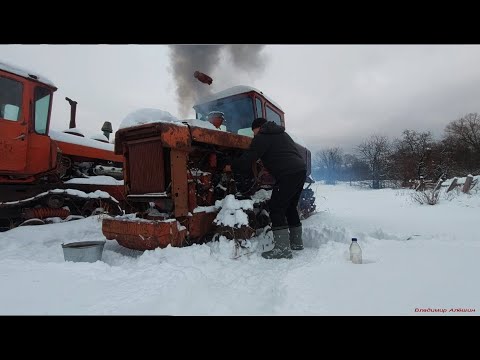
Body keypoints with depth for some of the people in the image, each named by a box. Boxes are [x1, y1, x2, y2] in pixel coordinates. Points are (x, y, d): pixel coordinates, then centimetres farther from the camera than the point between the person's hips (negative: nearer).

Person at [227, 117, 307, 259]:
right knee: (290, 207, 18)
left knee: (277, 209, -5)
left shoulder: (262, 137, 0)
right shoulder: (282, 134, 27)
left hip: (288, 174, -9)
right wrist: (269, 169, 30)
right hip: (301, 169, 9)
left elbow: (248, 158, -4)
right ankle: (296, 242, 27)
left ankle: (282, 248, -6)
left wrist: (232, 167, 11)